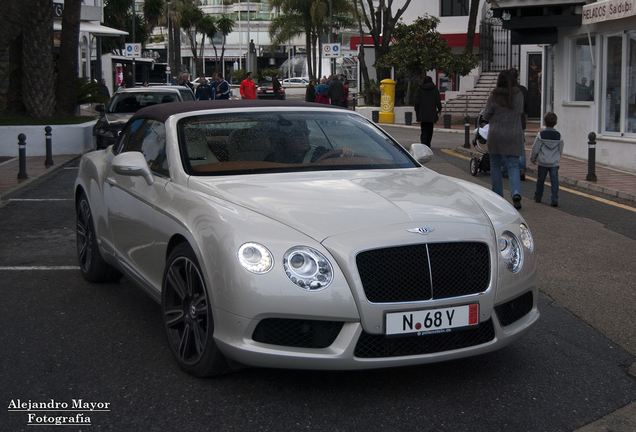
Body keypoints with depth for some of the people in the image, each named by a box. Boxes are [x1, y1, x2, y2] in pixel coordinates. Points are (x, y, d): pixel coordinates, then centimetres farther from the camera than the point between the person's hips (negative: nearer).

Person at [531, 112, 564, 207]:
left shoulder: (541, 135, -9)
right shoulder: (558, 136, 0)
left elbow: (535, 149, -5)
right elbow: (560, 150, 10)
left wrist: (532, 159, 10)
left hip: (542, 162, -1)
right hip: (554, 163, 1)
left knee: (540, 179, 13)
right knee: (554, 180, 0)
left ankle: (538, 196, 26)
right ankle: (555, 199, -8)